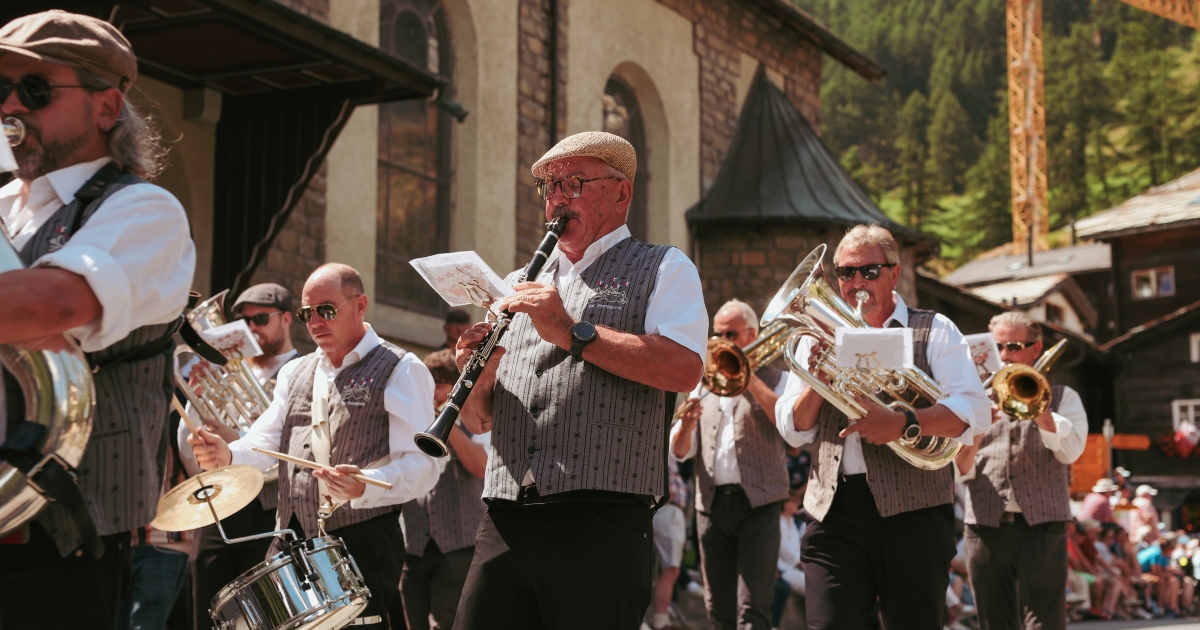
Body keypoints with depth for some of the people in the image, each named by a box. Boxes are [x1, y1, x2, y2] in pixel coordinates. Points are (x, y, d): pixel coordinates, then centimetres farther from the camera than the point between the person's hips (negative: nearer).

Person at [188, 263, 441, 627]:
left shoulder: (401, 370, -1)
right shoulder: (294, 373, 20)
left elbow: (423, 466, -11)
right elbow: (265, 442, 10)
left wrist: (364, 487, -29)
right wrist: (227, 455, -12)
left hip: (364, 545, -5)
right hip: (294, 543, 6)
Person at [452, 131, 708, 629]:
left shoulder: (663, 269, 9)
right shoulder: (520, 286, 24)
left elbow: (684, 368, -11)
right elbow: (478, 421, 21)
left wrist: (572, 331, -13)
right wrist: (477, 377, -2)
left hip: (600, 526, -4)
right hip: (504, 525, 5)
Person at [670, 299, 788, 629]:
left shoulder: (774, 378, 6)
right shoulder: (704, 382, 17)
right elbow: (679, 451, 11)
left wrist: (750, 379, -13)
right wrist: (686, 426, -12)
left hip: (757, 503, -4)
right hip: (711, 503, 5)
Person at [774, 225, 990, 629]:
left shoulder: (933, 331, 7)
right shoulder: (819, 338, 16)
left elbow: (975, 412, -6)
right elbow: (792, 431, 10)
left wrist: (905, 424, -22)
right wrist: (819, 379, -8)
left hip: (912, 510, -2)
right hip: (835, 512, 2)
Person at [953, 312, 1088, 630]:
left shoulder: (1062, 397, 13)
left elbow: (1071, 450, -6)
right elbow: (960, 471, 6)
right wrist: (976, 431, -12)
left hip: (1041, 528, -2)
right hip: (985, 530, 2)